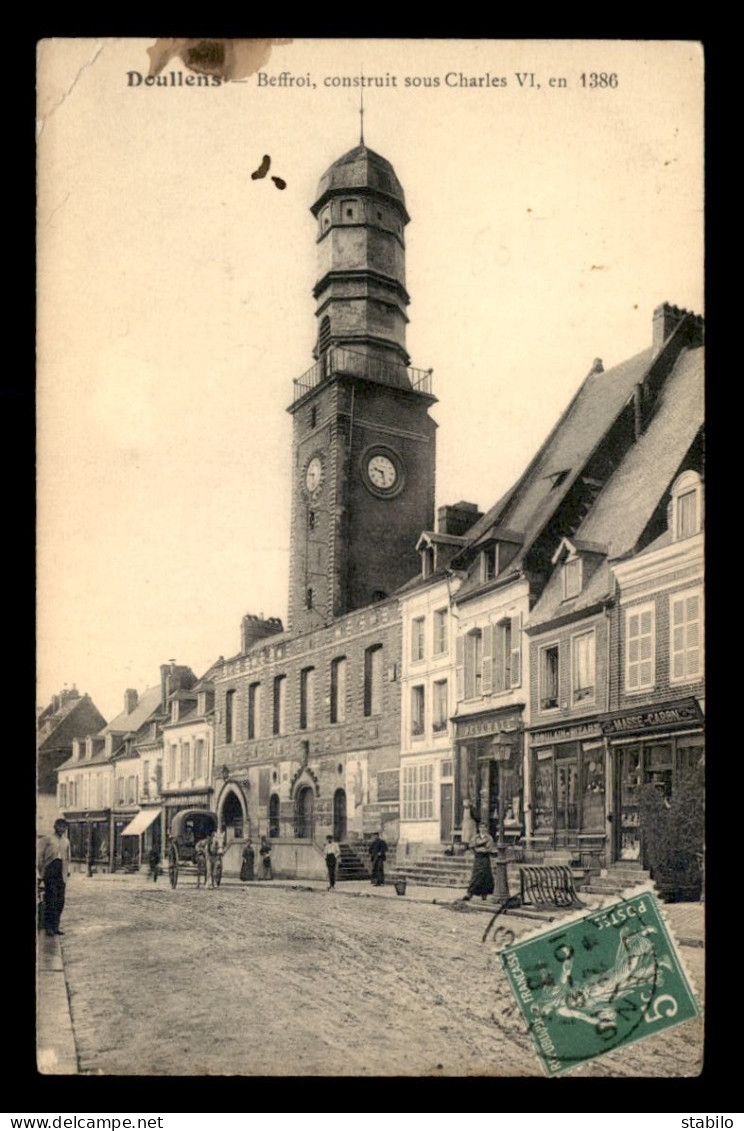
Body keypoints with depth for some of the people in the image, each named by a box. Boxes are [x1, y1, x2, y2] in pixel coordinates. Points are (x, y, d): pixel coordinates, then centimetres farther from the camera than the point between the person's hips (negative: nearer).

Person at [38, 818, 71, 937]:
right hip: (50, 870, -5)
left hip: (61, 873, 5)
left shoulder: (66, 841, 18)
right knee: (50, 900, -8)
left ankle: (55, 926, 10)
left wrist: (68, 871, 14)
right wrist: (41, 871, -7)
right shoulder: (47, 839, 2)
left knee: (60, 901, 4)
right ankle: (48, 927, -4)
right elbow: (40, 855, -1)